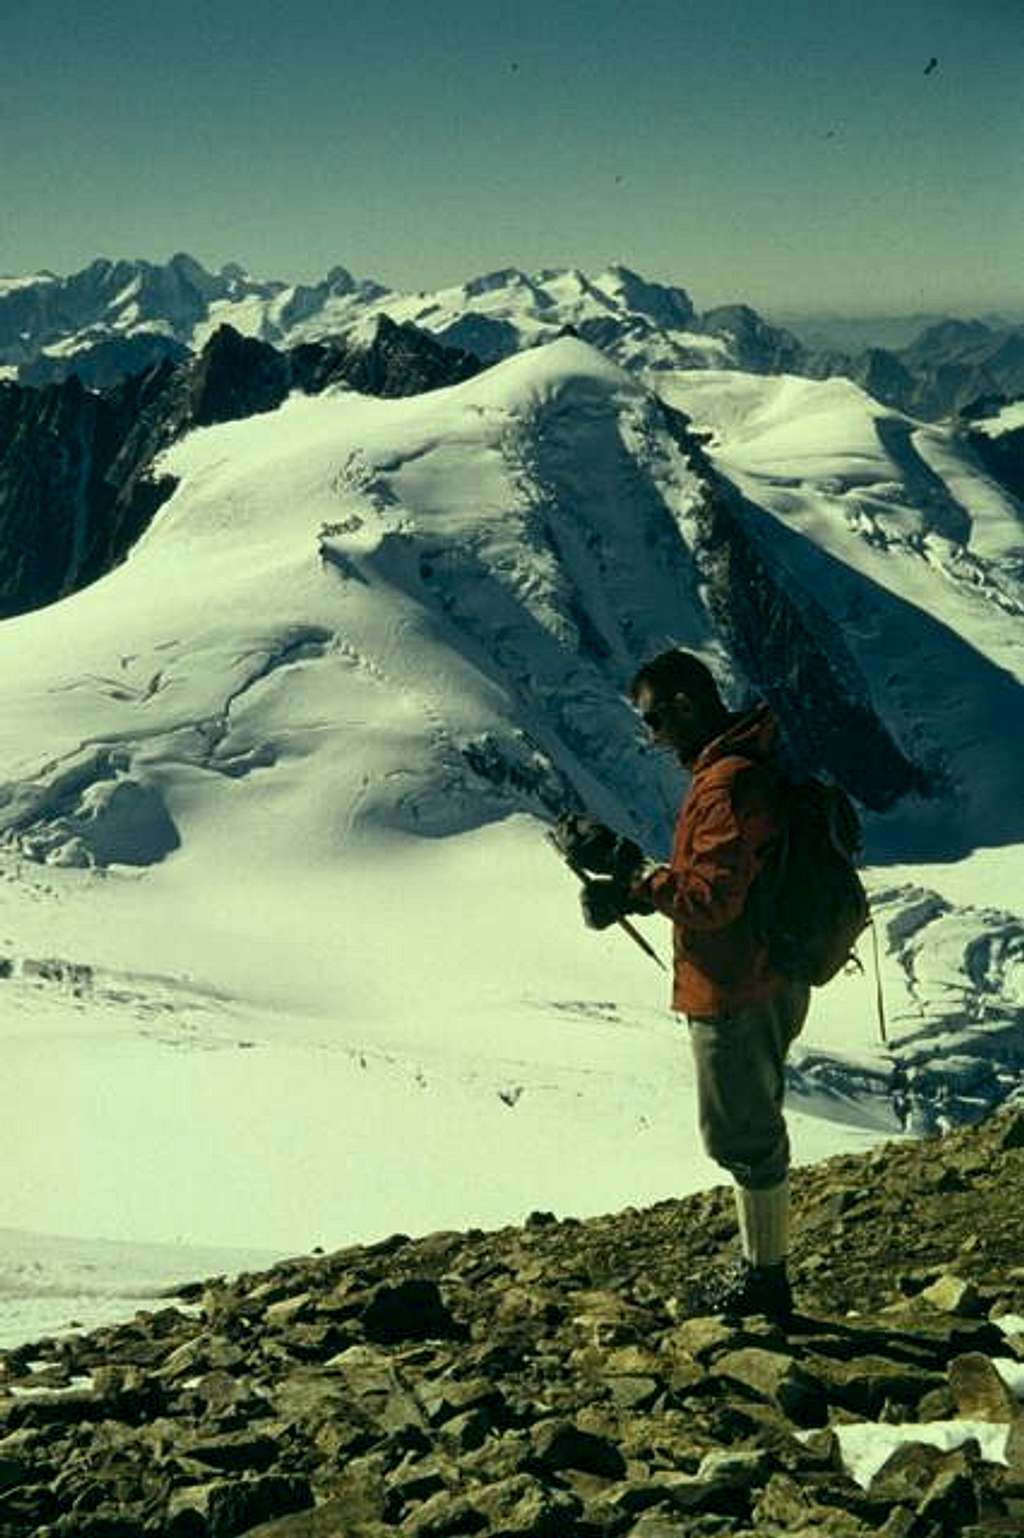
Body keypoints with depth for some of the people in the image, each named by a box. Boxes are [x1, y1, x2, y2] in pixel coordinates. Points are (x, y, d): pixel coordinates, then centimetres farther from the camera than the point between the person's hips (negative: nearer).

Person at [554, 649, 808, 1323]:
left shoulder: (729, 784, -23)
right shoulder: (744, 765, 11)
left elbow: (712, 899, -27)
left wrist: (628, 866, -19)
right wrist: (631, 889, 3)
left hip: (736, 995, -11)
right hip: (763, 983, 11)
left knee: (743, 1135, 3)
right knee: (752, 1129, 19)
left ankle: (764, 1280, 16)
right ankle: (761, 1270, 31)